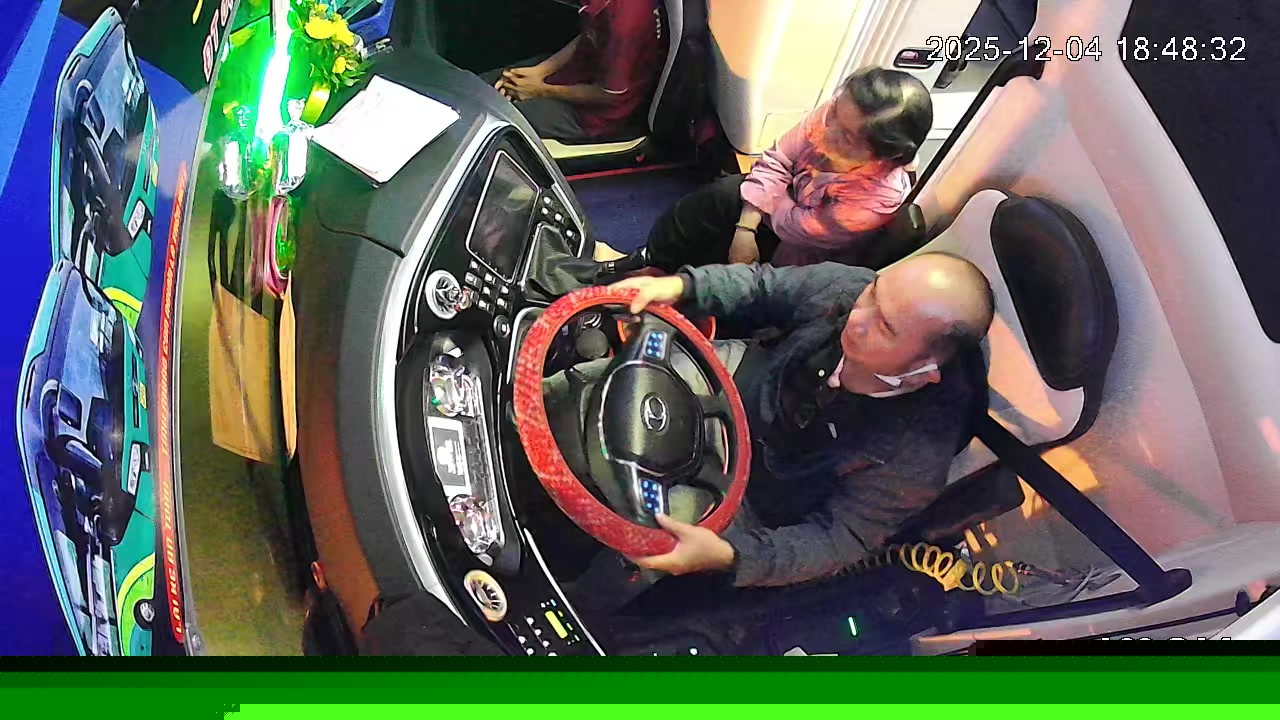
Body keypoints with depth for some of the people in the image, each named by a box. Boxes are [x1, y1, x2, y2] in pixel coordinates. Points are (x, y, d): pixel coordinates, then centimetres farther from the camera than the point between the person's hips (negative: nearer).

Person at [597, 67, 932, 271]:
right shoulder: (835, 115, -23)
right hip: (787, 207, 5)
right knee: (724, 194, -20)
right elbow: (777, 160, -12)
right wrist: (747, 226, -18)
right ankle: (649, 263, -2)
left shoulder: (879, 200, -38)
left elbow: (795, 226, -27)